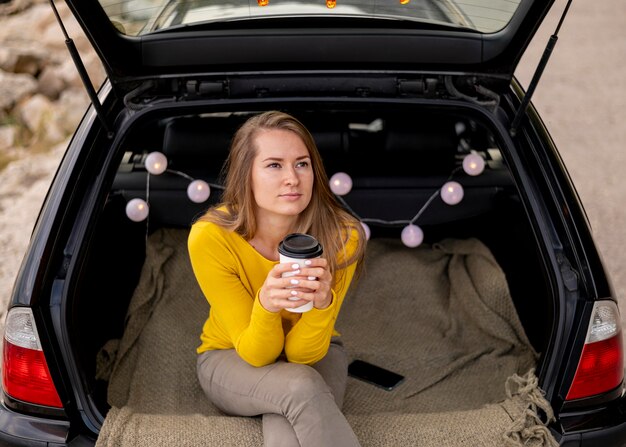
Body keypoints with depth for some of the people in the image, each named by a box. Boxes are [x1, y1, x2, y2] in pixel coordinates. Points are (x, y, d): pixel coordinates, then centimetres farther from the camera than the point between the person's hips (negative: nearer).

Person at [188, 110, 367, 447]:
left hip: (312, 353, 0)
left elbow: (303, 353, -21)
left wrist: (322, 303, -42)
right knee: (302, 387, -32)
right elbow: (256, 353, -21)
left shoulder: (341, 237, -25)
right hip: (231, 357, 1)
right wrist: (266, 305, -43)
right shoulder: (210, 238, -27)